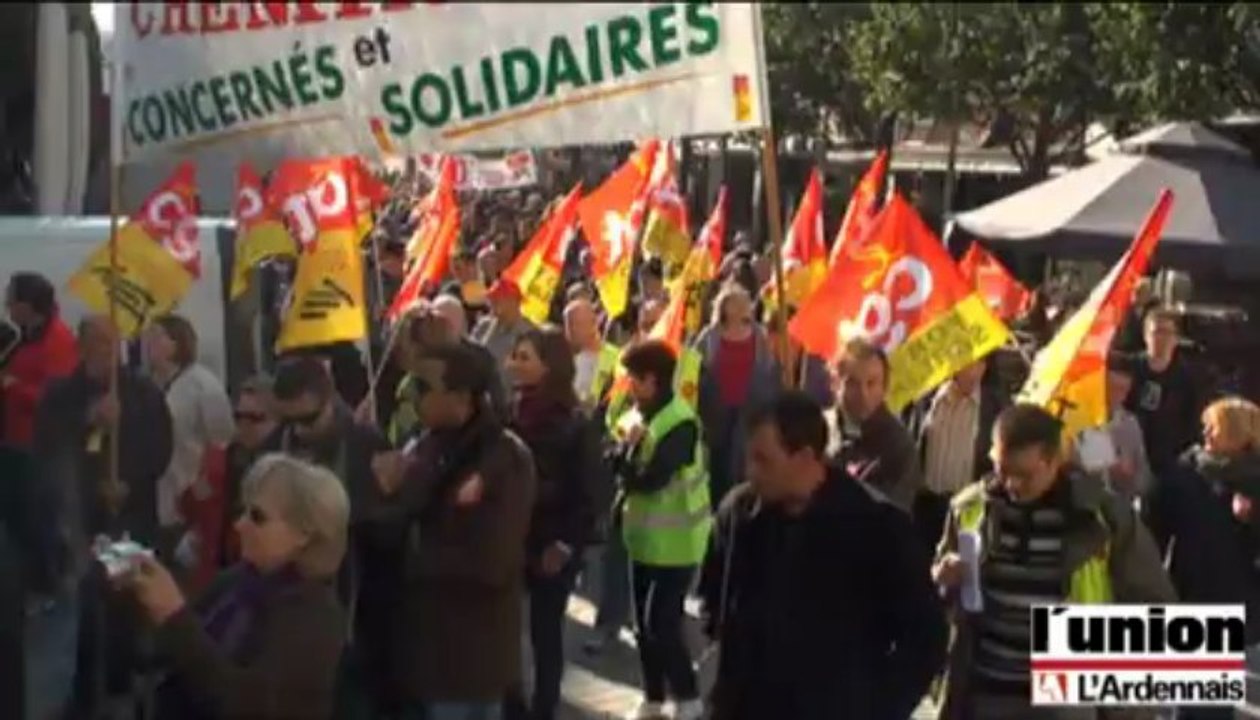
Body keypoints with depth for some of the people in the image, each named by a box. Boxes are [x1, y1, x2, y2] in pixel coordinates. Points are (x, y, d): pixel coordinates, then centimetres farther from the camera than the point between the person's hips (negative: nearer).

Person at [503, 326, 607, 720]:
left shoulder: (575, 424, -11)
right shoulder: (508, 413, 1)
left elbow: (593, 492, -10)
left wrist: (566, 543, -12)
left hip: (553, 546, -4)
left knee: (545, 632, 7)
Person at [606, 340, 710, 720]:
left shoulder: (681, 423, -22)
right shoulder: (641, 413, 5)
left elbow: (647, 479, -28)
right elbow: (617, 466, 4)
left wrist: (630, 445, -11)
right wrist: (624, 446, -17)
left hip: (675, 541, -8)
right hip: (645, 535, 8)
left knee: (662, 623, -9)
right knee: (645, 623, 13)